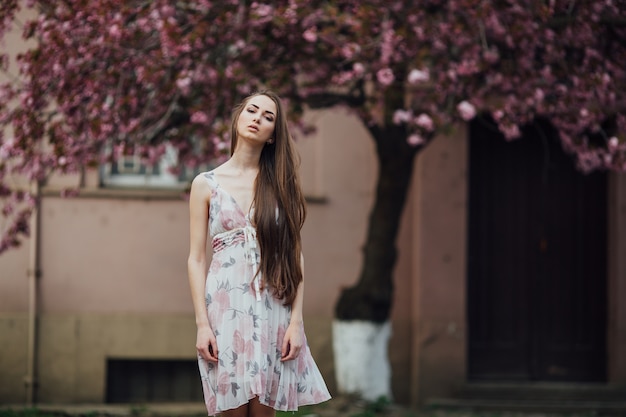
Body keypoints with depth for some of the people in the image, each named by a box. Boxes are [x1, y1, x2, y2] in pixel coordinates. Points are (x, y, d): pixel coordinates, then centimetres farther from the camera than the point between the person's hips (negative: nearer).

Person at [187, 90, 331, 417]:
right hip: (225, 307, -1)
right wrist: (202, 324, -7)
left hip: (272, 309, 1)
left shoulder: (280, 184, 9)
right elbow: (196, 259, 3)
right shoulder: (206, 184, 6)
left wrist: (296, 320, -4)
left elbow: (295, 256, 5)